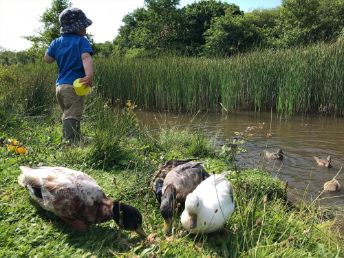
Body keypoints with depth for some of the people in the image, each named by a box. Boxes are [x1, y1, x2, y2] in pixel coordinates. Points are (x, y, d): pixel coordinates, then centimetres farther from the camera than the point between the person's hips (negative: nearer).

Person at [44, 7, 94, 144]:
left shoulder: (57, 42, 12)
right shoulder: (82, 41, -6)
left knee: (68, 116, 19)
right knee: (72, 117, -9)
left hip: (60, 86, 7)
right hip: (74, 86, -7)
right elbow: (86, 58, -23)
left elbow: (47, 58, 16)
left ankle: (76, 141, 28)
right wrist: (89, 76, -37)